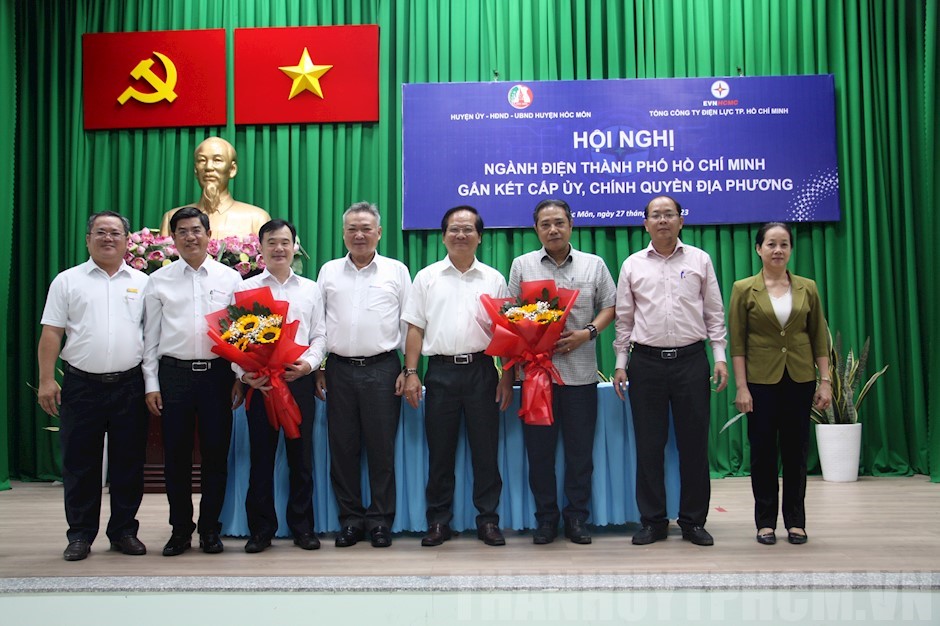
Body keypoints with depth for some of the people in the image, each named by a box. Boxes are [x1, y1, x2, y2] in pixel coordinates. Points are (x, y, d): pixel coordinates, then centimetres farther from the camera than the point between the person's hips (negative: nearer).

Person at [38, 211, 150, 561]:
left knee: (128, 464, 7)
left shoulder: (142, 282, 9)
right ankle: (80, 535, 17)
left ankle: (124, 531, 19)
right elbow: (51, 334, 1)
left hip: (129, 386, 1)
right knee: (79, 464, 6)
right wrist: (46, 380, -7)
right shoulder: (67, 281, 5)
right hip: (81, 385, -1)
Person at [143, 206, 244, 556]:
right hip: (174, 373, 0)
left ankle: (210, 528, 18)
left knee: (216, 454, 5)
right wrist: (151, 383, 2)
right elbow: (150, 335, 7)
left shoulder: (230, 278, 6)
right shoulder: (159, 281, 7)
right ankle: (180, 529, 19)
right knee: (176, 455, 6)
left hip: (217, 373, 0)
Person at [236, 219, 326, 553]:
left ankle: (302, 527, 17)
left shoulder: (311, 289, 12)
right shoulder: (246, 288, 7)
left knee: (301, 457, 6)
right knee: (261, 458, 5)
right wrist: (243, 373, -14)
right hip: (258, 382, -1)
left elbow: (319, 335, 9)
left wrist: (309, 363, -10)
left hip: (299, 381, 1)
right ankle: (261, 529, 16)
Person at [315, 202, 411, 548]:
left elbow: (409, 324, 5)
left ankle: (380, 520, 13)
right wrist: (316, 368, 6)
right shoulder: (329, 272, 11)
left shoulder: (397, 271, 6)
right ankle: (350, 519, 17)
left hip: (382, 368, -2)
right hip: (339, 369, 2)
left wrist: (409, 370, -1)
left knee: (382, 448, 1)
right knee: (343, 448, 6)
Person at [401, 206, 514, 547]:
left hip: (481, 370, 0)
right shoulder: (427, 277, 8)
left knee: (486, 451, 4)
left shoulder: (494, 279, 8)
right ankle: (438, 522, 16)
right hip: (440, 371, 0)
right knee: (439, 452, 6)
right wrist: (411, 373, -3)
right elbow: (415, 328, 6)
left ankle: (488, 520, 15)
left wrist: (507, 378, 0)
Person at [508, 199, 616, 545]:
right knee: (539, 449, 5)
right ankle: (545, 517, 19)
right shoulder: (522, 265, 7)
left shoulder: (593, 265, 7)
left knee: (580, 450, 5)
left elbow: (609, 307, 9)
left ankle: (577, 516, 19)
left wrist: (587, 333, -8)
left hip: (580, 371, 0)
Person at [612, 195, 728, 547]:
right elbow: (624, 319, 9)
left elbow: (715, 313, 7)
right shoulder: (632, 265, 7)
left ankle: (693, 521, 16)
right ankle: (653, 521, 15)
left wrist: (720, 356, -1)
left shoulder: (699, 260, 6)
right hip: (646, 361, 0)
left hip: (691, 359, 0)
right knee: (649, 444, 4)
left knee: (693, 443, 4)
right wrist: (620, 363, 4)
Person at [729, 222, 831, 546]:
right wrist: (741, 386, -9)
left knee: (796, 450, 8)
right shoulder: (744, 289, -3)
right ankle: (765, 521, 16)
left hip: (800, 379, 2)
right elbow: (737, 342, -4)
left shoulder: (807, 288, 4)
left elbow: (819, 337, 7)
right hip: (761, 380, -2)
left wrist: (825, 380, 1)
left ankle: (795, 521, 19)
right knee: (763, 451, 4)